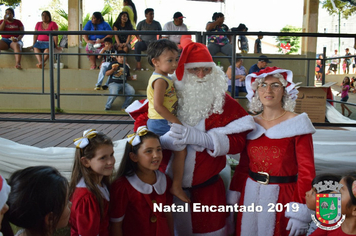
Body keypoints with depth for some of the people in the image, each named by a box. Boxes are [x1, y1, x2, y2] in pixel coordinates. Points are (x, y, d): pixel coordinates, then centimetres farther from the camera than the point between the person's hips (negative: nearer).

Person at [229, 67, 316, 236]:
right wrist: (233, 199, 5)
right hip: (250, 195, 4)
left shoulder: (296, 124, -8)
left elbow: (306, 170, -11)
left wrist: (300, 212, -16)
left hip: (282, 195, -4)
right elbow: (243, 165, 9)